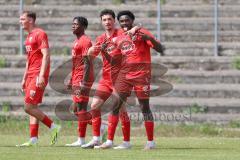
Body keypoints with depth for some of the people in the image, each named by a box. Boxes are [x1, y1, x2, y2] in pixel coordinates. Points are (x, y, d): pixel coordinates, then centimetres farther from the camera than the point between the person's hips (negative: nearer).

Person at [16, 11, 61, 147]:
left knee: (29, 107, -13)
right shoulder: (29, 36, 20)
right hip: (31, 75, 10)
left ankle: (53, 127, -5)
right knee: (33, 107, 6)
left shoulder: (40, 34, -10)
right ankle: (33, 140, 5)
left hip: (38, 75, -10)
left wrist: (41, 76, -26)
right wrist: (24, 78, 24)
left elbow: (46, 55, -18)